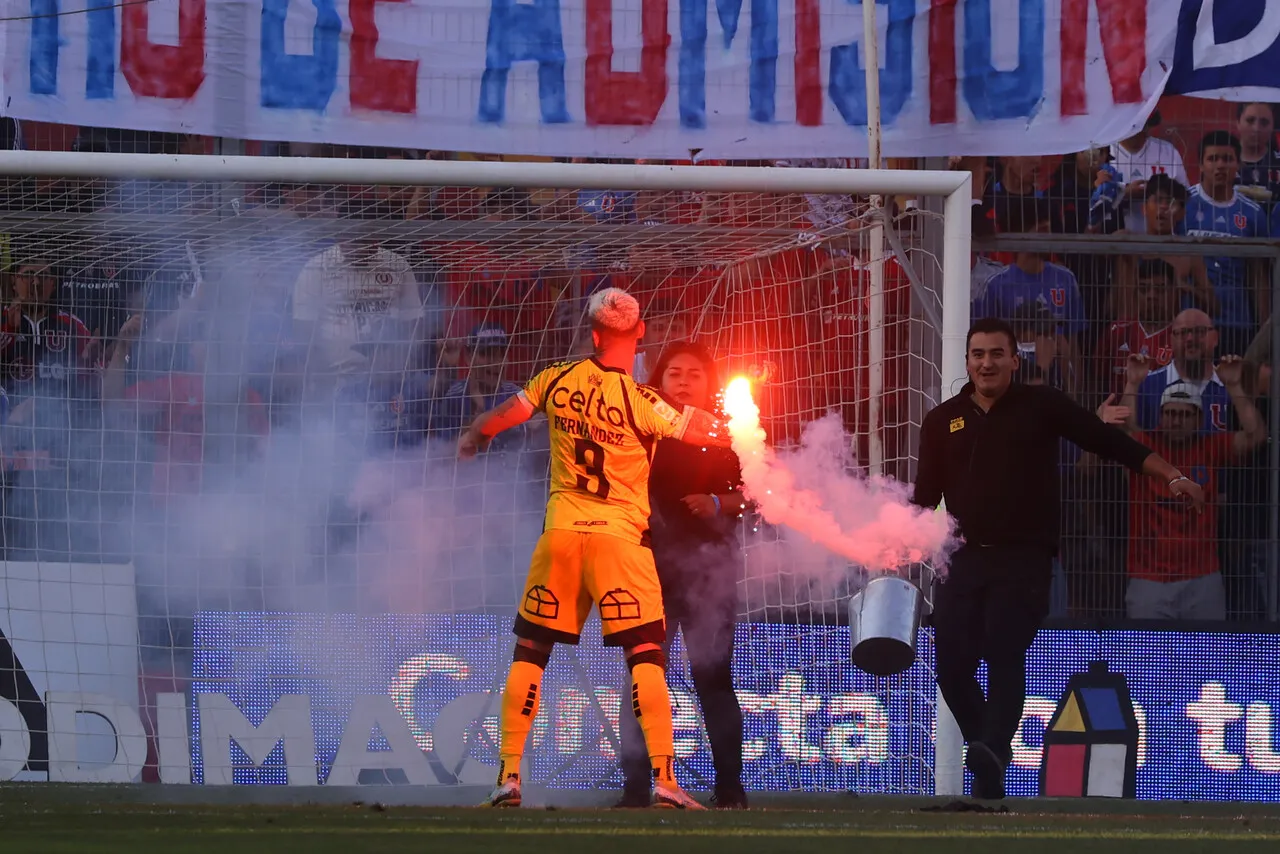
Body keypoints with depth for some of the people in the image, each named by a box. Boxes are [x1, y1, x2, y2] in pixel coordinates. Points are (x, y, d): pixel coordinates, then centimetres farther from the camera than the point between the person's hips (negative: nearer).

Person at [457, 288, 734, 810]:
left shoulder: (558, 381, 1)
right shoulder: (641, 402, -12)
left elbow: (500, 418, 14)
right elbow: (704, 433, -6)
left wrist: (472, 438, 37)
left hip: (560, 531, 3)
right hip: (621, 535, -3)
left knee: (530, 651, 12)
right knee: (646, 654, -3)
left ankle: (508, 776, 9)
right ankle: (663, 777, -13)